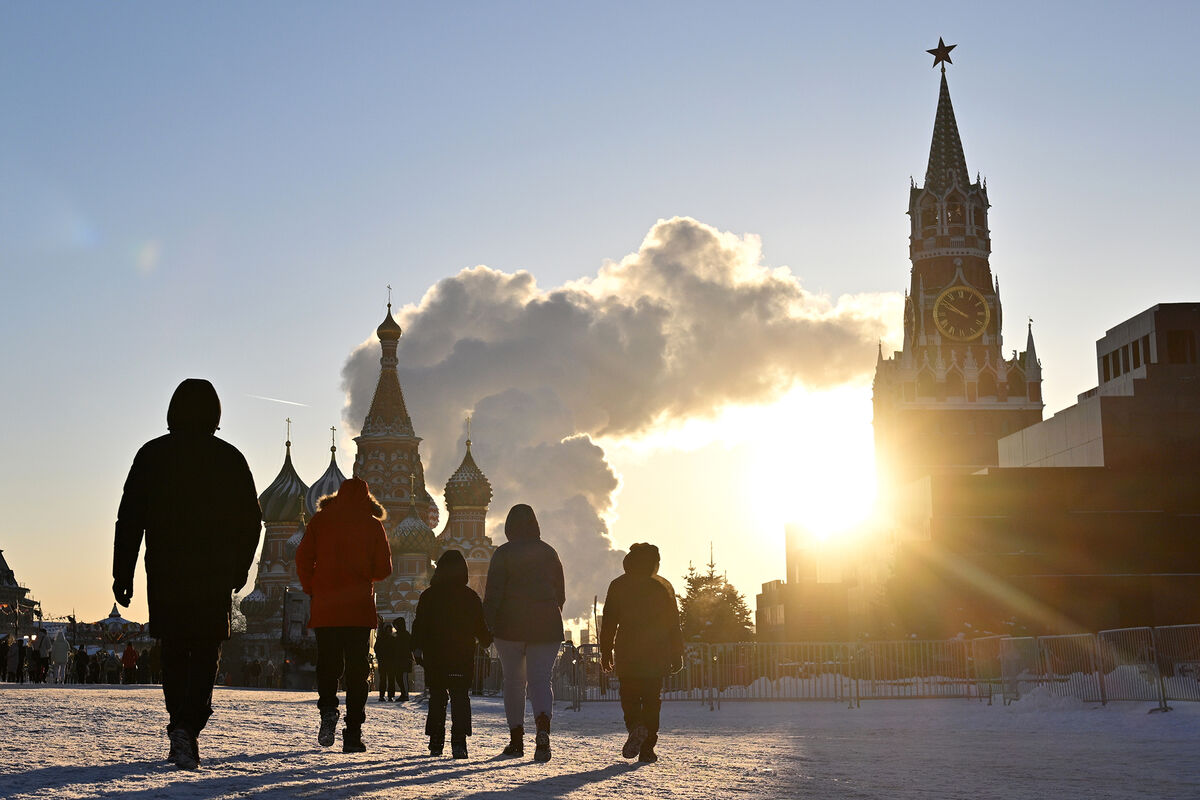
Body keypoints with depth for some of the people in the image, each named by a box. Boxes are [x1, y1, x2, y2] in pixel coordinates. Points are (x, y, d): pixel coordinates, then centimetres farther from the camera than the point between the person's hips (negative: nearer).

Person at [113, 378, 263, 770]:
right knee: (205, 653, 1)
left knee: (174, 653, 14)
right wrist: (239, 569, 17)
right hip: (214, 575, -1)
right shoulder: (229, 458, 1)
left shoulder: (152, 454, 2)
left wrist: (122, 574, 3)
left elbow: (129, 518, -1)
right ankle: (187, 729, -18)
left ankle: (181, 733, 16)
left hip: (164, 572, 1)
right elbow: (251, 521, 5)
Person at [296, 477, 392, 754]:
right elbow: (383, 569, 2)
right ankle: (352, 735, -2)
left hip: (325, 608, 1)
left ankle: (328, 708, -12)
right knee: (357, 670, 3)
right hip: (359, 609, -1)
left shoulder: (320, 519, 5)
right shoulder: (373, 525, 3)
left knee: (327, 664, 14)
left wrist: (311, 590, 12)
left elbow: (303, 558, -1)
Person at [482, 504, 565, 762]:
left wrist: (487, 623, -9)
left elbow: (493, 592, -10)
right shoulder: (549, 553, 9)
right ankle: (543, 725, -30)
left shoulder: (503, 553, -3)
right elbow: (561, 593, 14)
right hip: (546, 626, 2)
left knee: (513, 680, 10)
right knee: (540, 678, -2)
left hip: (511, 626, -2)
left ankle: (516, 738, 12)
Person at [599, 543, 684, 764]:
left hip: (627, 653, -1)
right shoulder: (664, 586, 7)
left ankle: (635, 726, -24)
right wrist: (677, 654, 10)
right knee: (652, 699, 6)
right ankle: (647, 748, -1)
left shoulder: (618, 585, 5)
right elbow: (674, 623, 6)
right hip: (657, 654, 1)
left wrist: (606, 651, 6)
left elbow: (609, 621, 2)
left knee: (629, 696, 7)